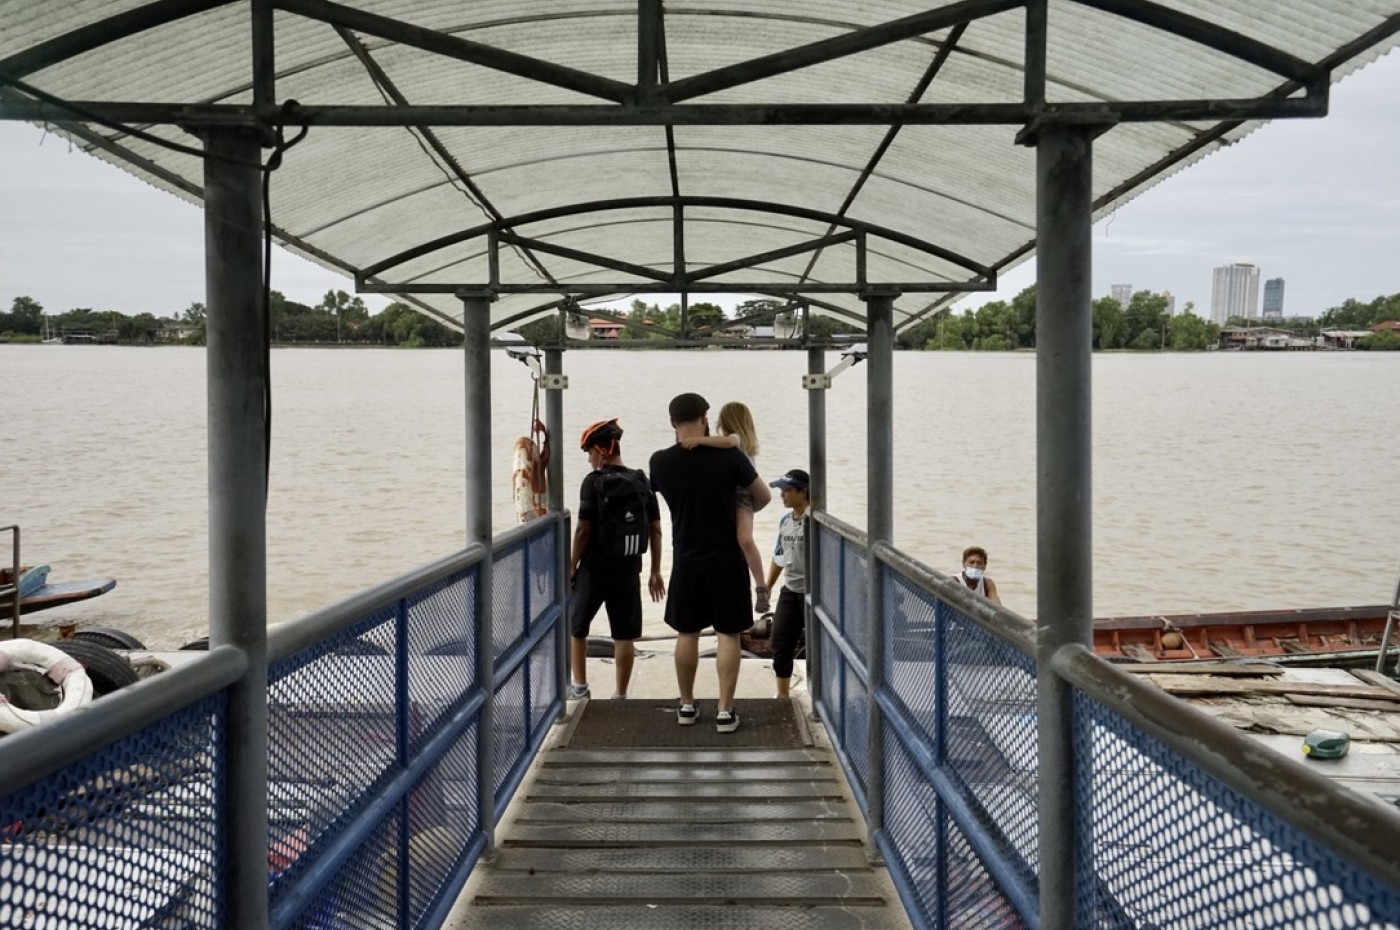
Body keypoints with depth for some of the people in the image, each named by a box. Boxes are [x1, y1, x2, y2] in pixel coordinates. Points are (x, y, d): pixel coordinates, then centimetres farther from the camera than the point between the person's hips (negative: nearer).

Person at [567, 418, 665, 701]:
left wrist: (571, 567, -2)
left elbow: (583, 529, -12)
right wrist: (655, 572, 12)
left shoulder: (593, 481, -10)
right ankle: (620, 695, 9)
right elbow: (655, 530, 5)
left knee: (575, 627, 16)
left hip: (594, 569, -3)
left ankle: (579, 686, 20)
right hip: (628, 571, 3)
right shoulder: (642, 482, 4)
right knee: (624, 635, 7)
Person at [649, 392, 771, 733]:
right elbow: (764, 497, 1)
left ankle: (687, 706, 22)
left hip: (686, 561, 3)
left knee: (686, 634, 15)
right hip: (725, 559, -2)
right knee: (728, 634, 4)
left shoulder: (660, 462, -5)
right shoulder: (729, 457, -12)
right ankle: (725, 711, 4)